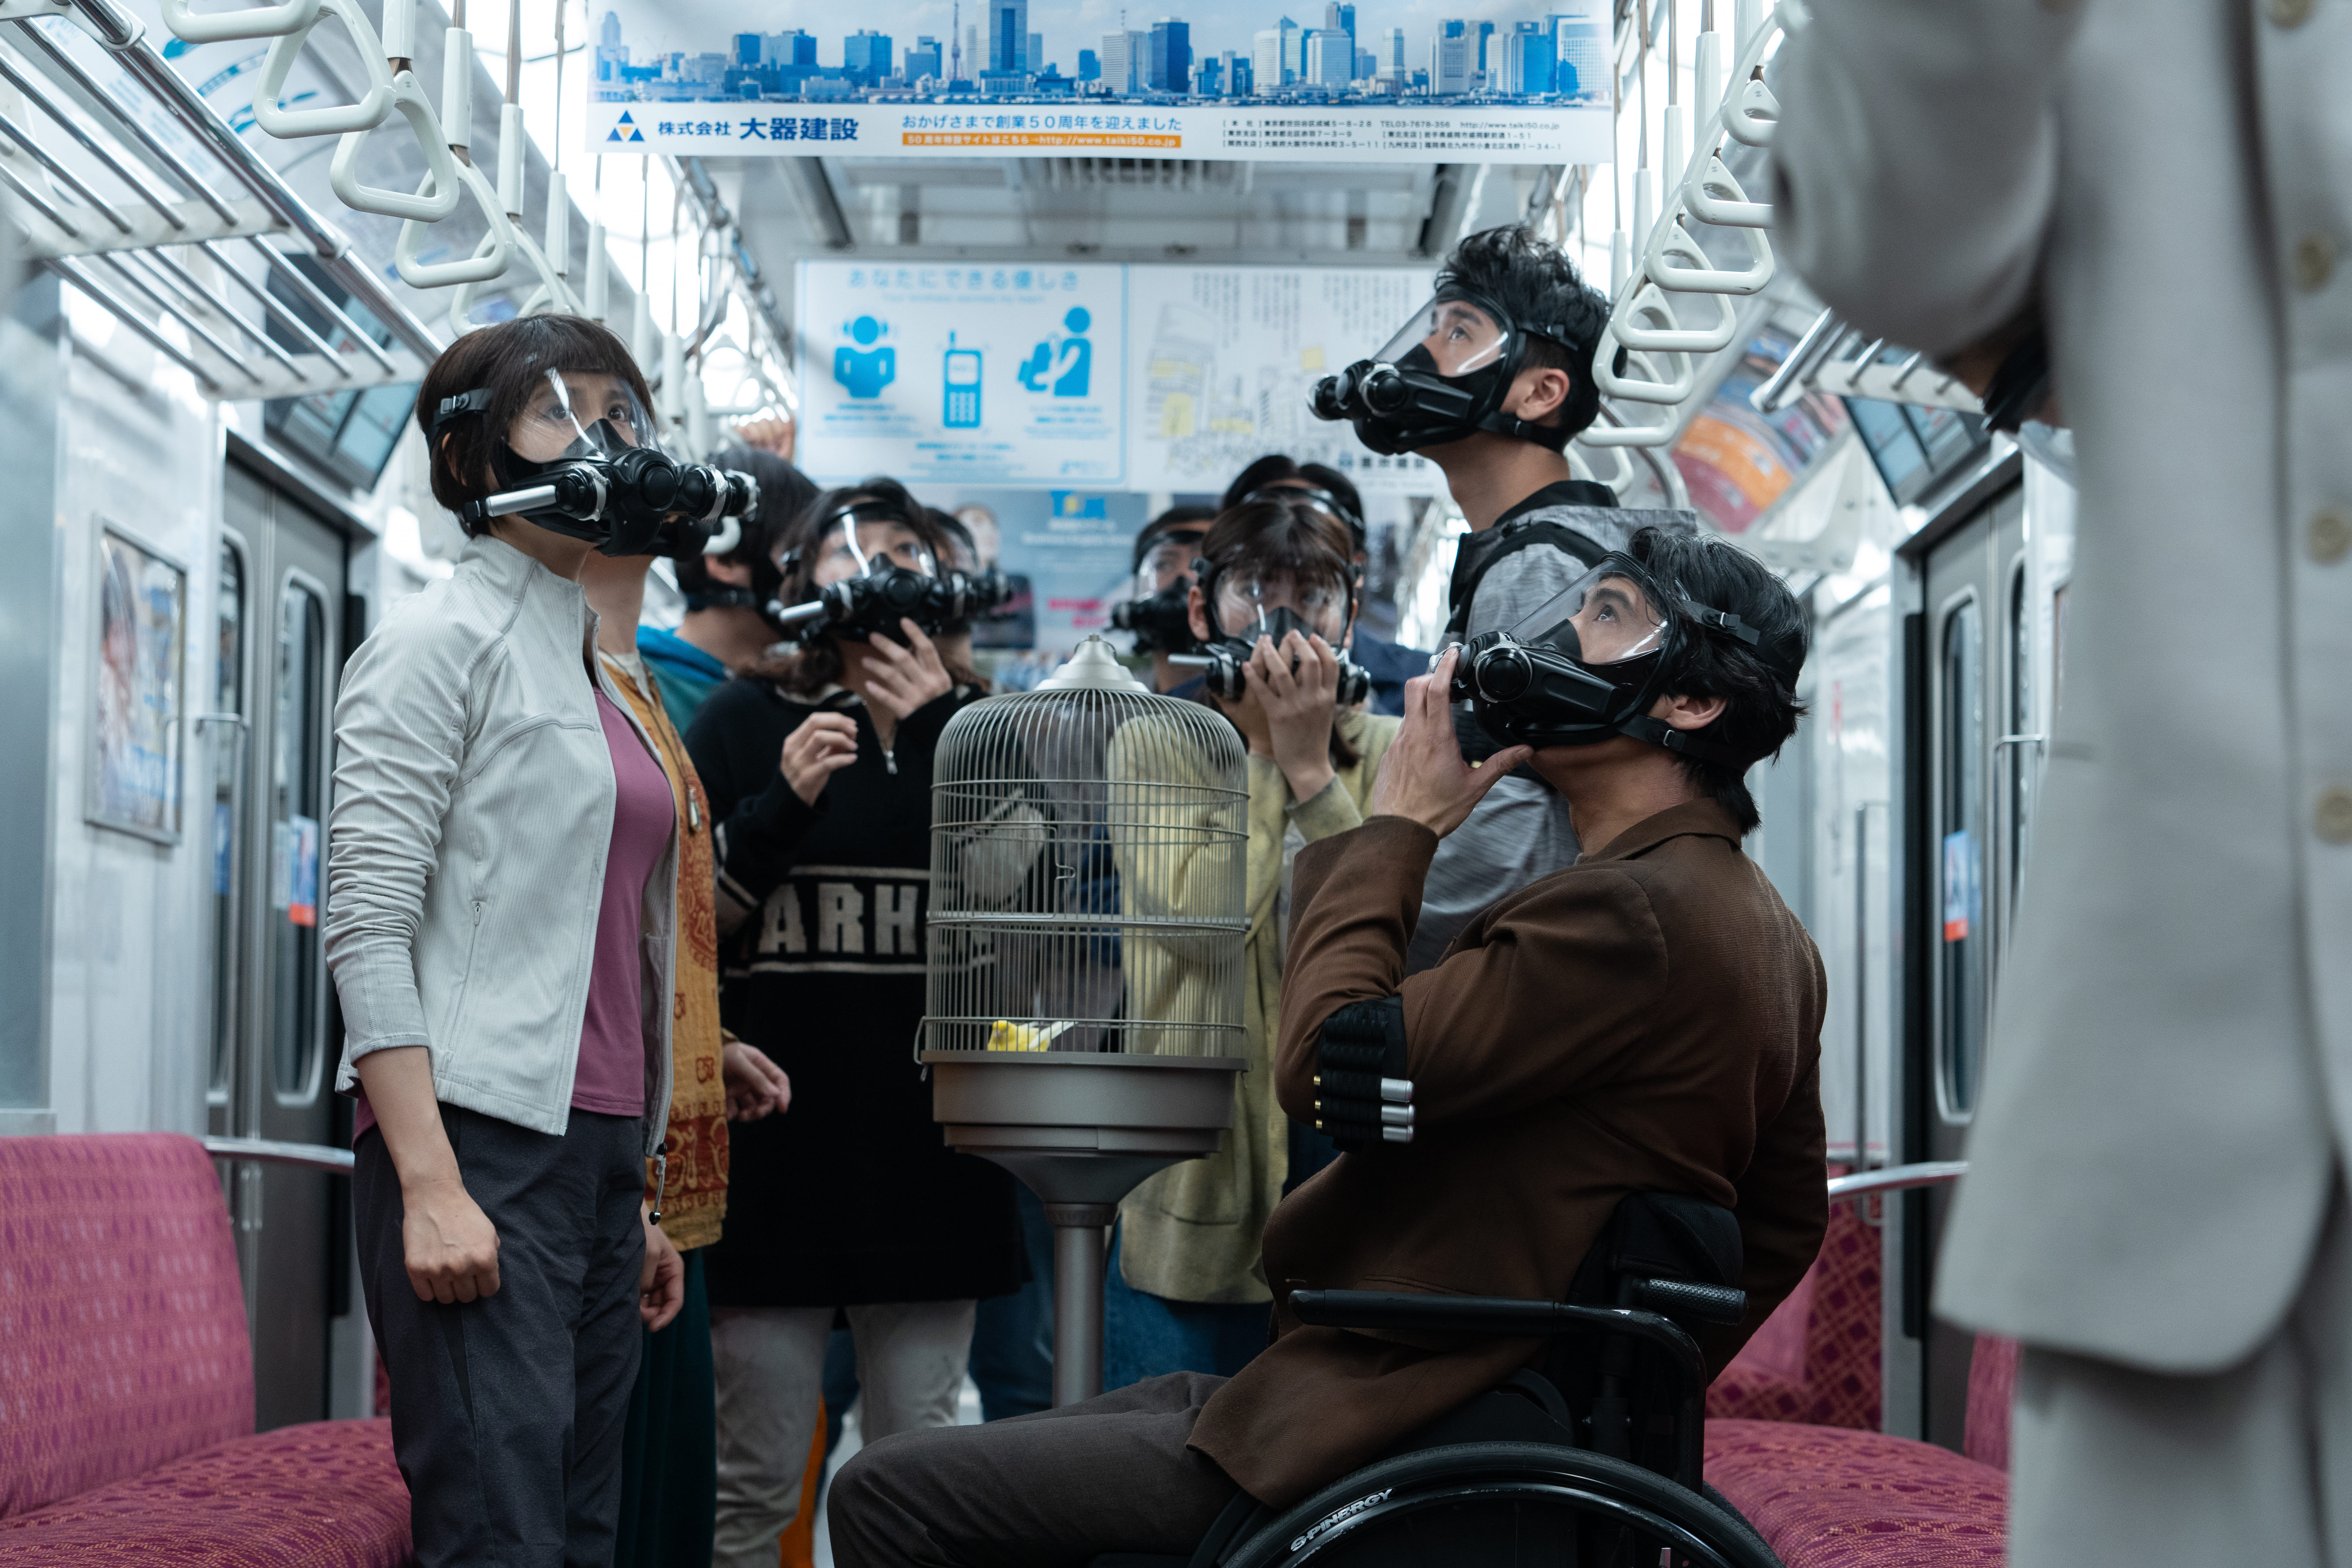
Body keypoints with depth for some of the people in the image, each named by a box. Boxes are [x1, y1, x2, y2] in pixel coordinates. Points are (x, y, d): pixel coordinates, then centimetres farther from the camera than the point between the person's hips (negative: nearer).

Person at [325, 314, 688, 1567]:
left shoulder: (589, 674, 21)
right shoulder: (441, 640, -3)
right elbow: (367, 923, -12)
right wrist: (430, 1185, -20)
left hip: (595, 1151, 8)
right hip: (479, 1145, -8)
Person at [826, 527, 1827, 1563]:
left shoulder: (1632, 914, -20)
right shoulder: (1770, 935, 15)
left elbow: (1330, 1068, -20)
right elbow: (1785, 1226, 22)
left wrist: (1399, 824, -8)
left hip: (1385, 1430, -11)